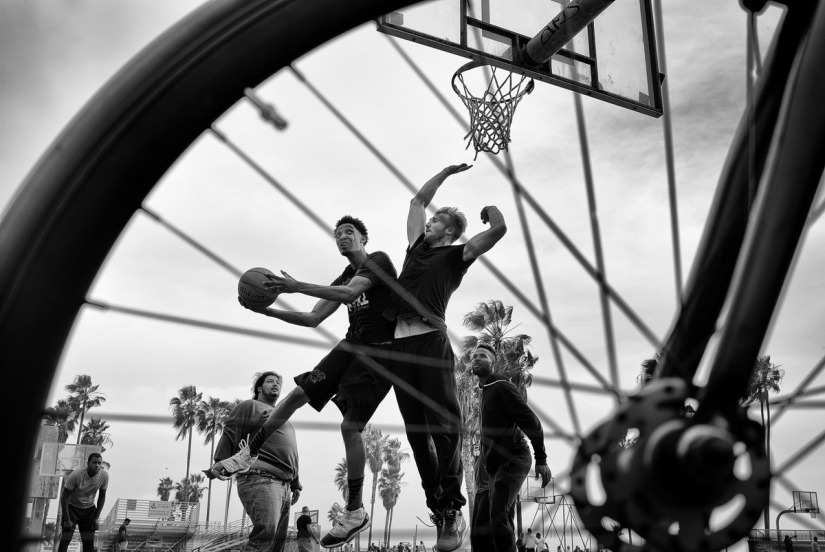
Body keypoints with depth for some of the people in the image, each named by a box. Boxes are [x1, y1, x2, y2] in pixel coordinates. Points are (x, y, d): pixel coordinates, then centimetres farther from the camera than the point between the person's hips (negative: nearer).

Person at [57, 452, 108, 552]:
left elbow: (102, 496, -1)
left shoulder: (104, 475, -15)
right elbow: (64, 496, -17)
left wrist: (97, 518, -3)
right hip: (72, 507, -3)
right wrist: (67, 519, -18)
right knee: (65, 539, -13)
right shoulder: (76, 475, -26)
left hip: (89, 509, 3)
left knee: (89, 542, -2)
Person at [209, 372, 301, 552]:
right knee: (266, 532, -27)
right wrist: (221, 461, -21)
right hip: (260, 478, -8)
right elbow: (230, 433, -5)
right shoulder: (251, 406, 9)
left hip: (282, 484, 9)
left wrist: (295, 484, 28)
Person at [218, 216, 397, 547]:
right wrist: (269, 310, 3)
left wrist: (298, 287, -29)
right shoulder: (344, 278, 18)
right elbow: (313, 319, 14)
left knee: (350, 427, -13)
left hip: (380, 351, -7)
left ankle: (356, 513, -2)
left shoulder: (379, 260, -5)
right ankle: (249, 454, 18)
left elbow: (351, 292, -23)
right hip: (352, 345, 8)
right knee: (298, 394, 2)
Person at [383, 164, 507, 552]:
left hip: (431, 341, -5)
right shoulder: (417, 246, 25)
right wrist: (447, 172, 38)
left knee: (443, 425, -10)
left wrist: (490, 209, 18)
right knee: (416, 429, 2)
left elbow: (499, 230, -2)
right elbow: (418, 200, 36)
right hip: (400, 344, 6)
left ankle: (453, 510, -7)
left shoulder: (457, 255, 10)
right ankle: (436, 506, 8)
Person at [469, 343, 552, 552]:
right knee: (480, 530, 4)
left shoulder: (502, 387, -7)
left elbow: (531, 421, -14)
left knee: (497, 515, -27)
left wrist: (541, 460, -19)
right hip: (497, 466, 9)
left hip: (512, 461, -9)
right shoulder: (485, 393, 21)